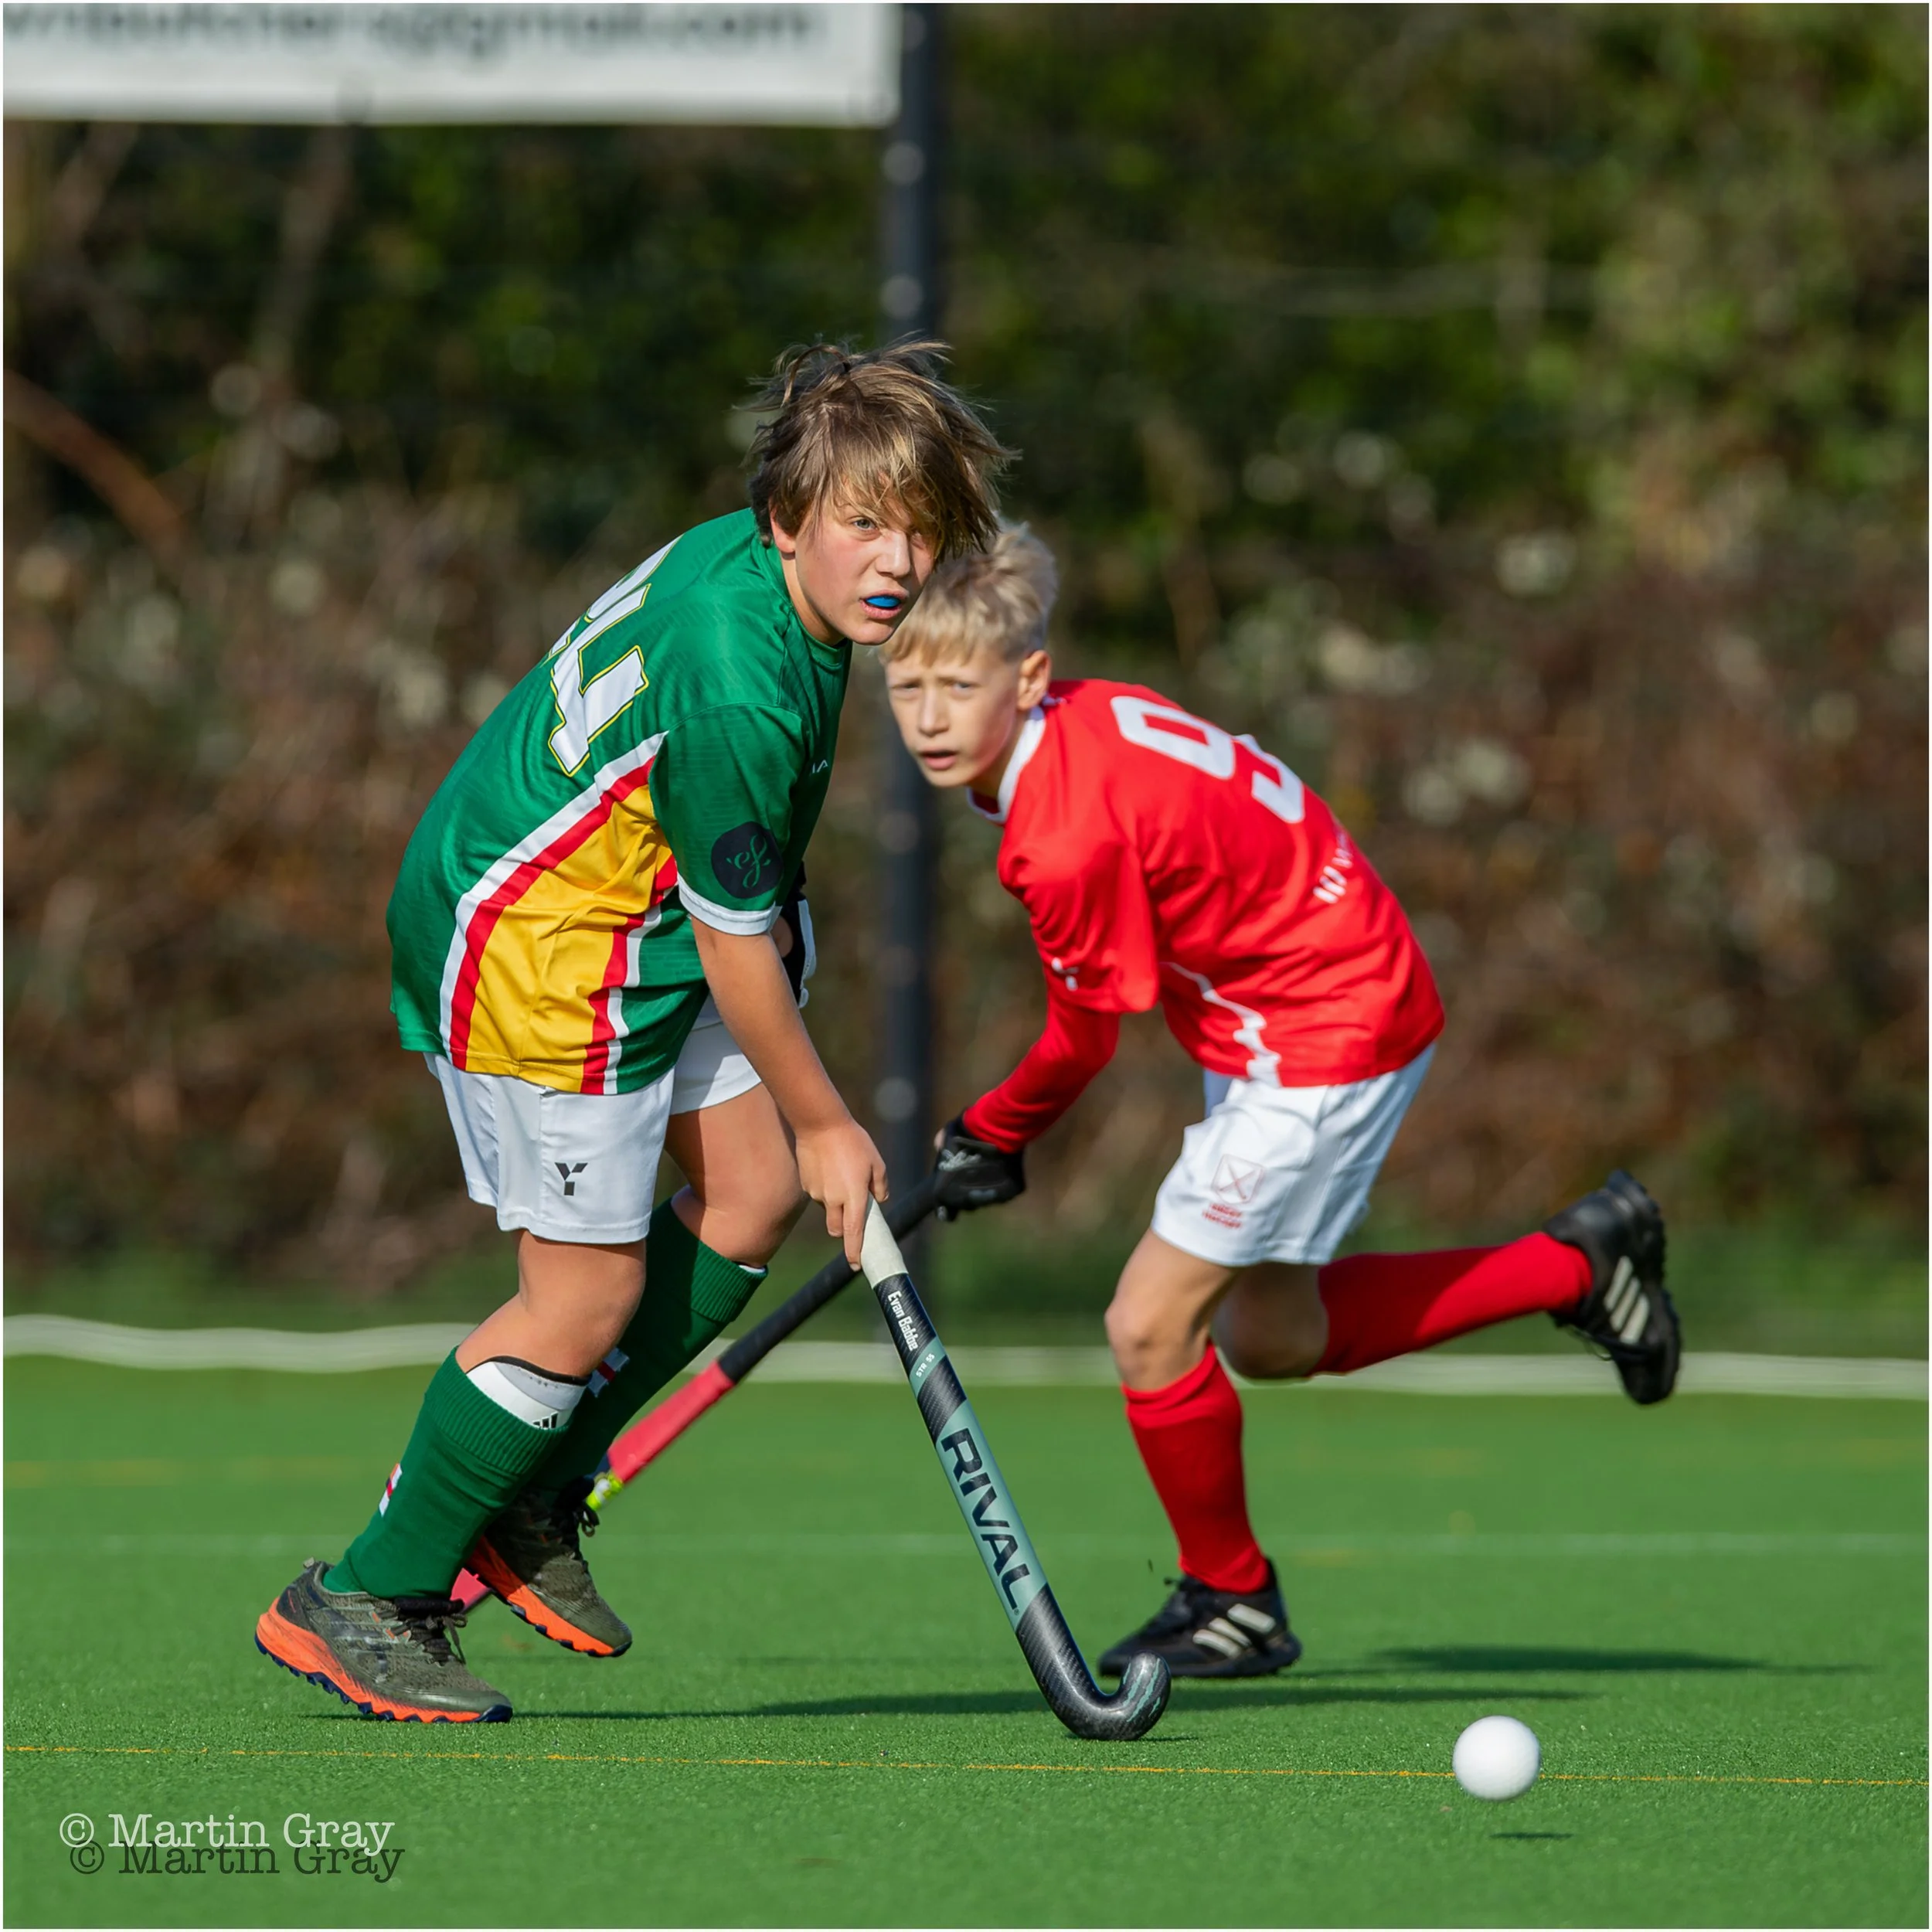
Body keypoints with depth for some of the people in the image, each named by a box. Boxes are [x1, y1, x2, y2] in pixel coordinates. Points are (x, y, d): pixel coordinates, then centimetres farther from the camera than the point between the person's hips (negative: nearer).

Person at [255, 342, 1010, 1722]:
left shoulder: (747, 557, -1)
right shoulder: (738, 697, -31)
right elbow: (733, 950, -21)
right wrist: (823, 1122, -6)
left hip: (622, 918, 10)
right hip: (528, 948, -10)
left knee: (750, 1196, 8)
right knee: (589, 1298, -6)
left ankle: (530, 1499, 20)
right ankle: (363, 1603, 6)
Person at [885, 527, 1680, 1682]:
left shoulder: (1070, 837, -29)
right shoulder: (1086, 719, -3)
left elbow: (1085, 1041, -16)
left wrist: (994, 1137, 4)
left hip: (1328, 1041, -10)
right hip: (1356, 993, 10)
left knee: (1151, 1325, -6)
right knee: (1269, 1339, 20)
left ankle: (1232, 1603, 14)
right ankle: (1580, 1264, 31)